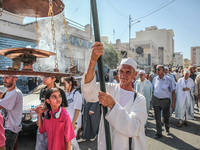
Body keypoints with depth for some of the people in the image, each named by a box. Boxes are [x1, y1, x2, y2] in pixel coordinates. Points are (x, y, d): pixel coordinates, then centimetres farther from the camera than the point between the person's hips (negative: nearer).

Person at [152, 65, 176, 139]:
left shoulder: (168, 79, -8)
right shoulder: (155, 79, 2)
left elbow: (173, 91, -5)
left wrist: (173, 103, -9)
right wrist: (153, 100, 6)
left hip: (165, 100, -2)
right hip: (156, 100, 2)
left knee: (166, 117, 13)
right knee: (157, 118, 6)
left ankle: (167, 128, 43)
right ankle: (159, 133, 20)